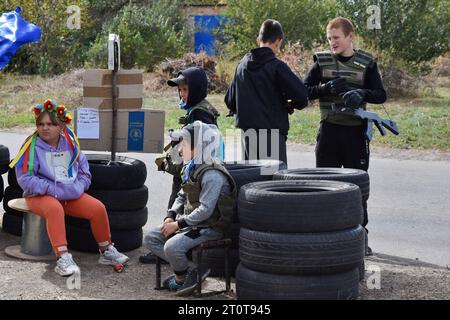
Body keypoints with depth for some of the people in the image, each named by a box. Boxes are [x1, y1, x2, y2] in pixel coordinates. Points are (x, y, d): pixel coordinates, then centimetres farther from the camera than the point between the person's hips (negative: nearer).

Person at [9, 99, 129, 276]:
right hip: (41, 195, -4)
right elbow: (24, 178, -15)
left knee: (98, 207, -13)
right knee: (55, 209, -37)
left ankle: (106, 251, 7)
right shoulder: (32, 146, -10)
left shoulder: (70, 144, 4)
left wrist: (78, 187, -12)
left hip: (71, 195, 5)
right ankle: (62, 258, -38)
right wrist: (54, 190, -21)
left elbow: (84, 172, 10)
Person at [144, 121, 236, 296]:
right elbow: (181, 197, 18)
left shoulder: (212, 175, -22)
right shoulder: (191, 170, 10)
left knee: (172, 247, -30)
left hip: (209, 228, -10)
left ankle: (181, 278, 2)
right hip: (191, 223, 10)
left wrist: (178, 224, -21)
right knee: (151, 238, 4)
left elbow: (205, 210, -26)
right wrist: (170, 217, 1)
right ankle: (190, 269, 0)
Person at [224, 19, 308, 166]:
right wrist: (290, 105, 4)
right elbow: (301, 95, -16)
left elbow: (230, 101, 14)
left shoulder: (242, 65, 8)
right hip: (272, 132, -6)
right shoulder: (277, 67, -10)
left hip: (247, 133, 6)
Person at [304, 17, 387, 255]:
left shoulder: (366, 63, 2)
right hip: (329, 130, 1)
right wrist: (325, 87, -15)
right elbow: (304, 91, 2)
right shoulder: (322, 61, 4)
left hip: (356, 131, -1)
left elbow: (381, 95, 0)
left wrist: (362, 93, -20)